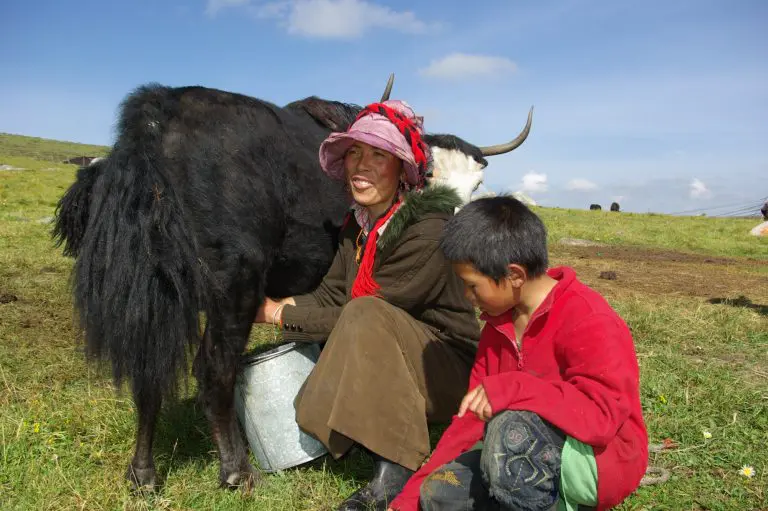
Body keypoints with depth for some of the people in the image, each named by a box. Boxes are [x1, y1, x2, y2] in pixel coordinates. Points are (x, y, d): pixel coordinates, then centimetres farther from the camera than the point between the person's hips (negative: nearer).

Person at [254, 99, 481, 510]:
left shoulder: (428, 231, -23)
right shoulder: (358, 224, 1)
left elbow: (365, 314, -24)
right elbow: (330, 296, -2)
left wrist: (281, 315, -18)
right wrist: (276, 306, -19)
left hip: (449, 371, -8)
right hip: (385, 368, 8)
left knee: (365, 319, -32)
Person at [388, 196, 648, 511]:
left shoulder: (589, 320, -19)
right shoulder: (499, 324, 7)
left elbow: (603, 414, -30)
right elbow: (474, 415, 8)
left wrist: (513, 389, -37)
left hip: (604, 460, -7)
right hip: (529, 450, 8)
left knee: (511, 431, -36)